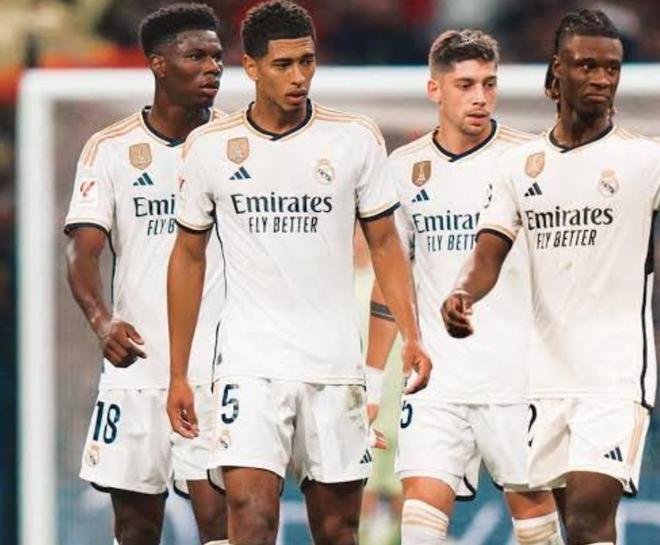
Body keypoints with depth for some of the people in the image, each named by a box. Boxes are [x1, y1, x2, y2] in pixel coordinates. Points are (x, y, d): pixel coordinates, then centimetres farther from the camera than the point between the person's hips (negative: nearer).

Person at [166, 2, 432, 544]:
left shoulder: (356, 138, 1)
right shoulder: (210, 147, 2)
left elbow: (385, 243, 8)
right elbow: (189, 257, 10)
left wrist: (411, 336, -7)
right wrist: (178, 374, 9)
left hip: (336, 365, 1)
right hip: (251, 365, -1)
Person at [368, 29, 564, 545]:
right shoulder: (406, 167, 7)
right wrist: (371, 384, 12)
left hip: (518, 375, -2)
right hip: (436, 378, 2)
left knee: (531, 498, 4)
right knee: (422, 500, -10)